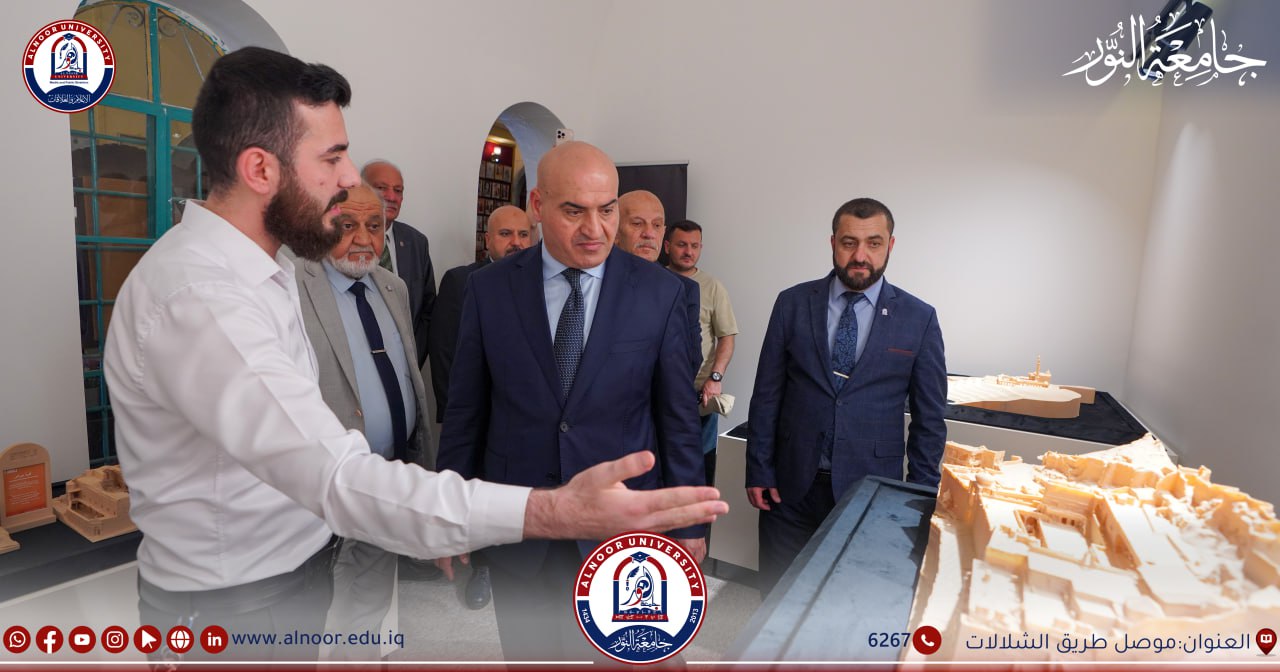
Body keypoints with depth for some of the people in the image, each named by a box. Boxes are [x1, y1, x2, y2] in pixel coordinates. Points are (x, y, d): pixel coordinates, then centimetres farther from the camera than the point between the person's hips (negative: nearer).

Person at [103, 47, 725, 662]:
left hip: (296, 567, 8)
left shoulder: (252, 264, 3)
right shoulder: (194, 298, -29)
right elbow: (337, 478, -39)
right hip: (235, 605, -8)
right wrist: (557, 512, -46)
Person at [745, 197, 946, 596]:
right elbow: (766, 394, 2)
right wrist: (758, 471, 0)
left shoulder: (918, 318, -2)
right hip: (791, 486, 1)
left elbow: (929, 417, 2)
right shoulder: (793, 304, -1)